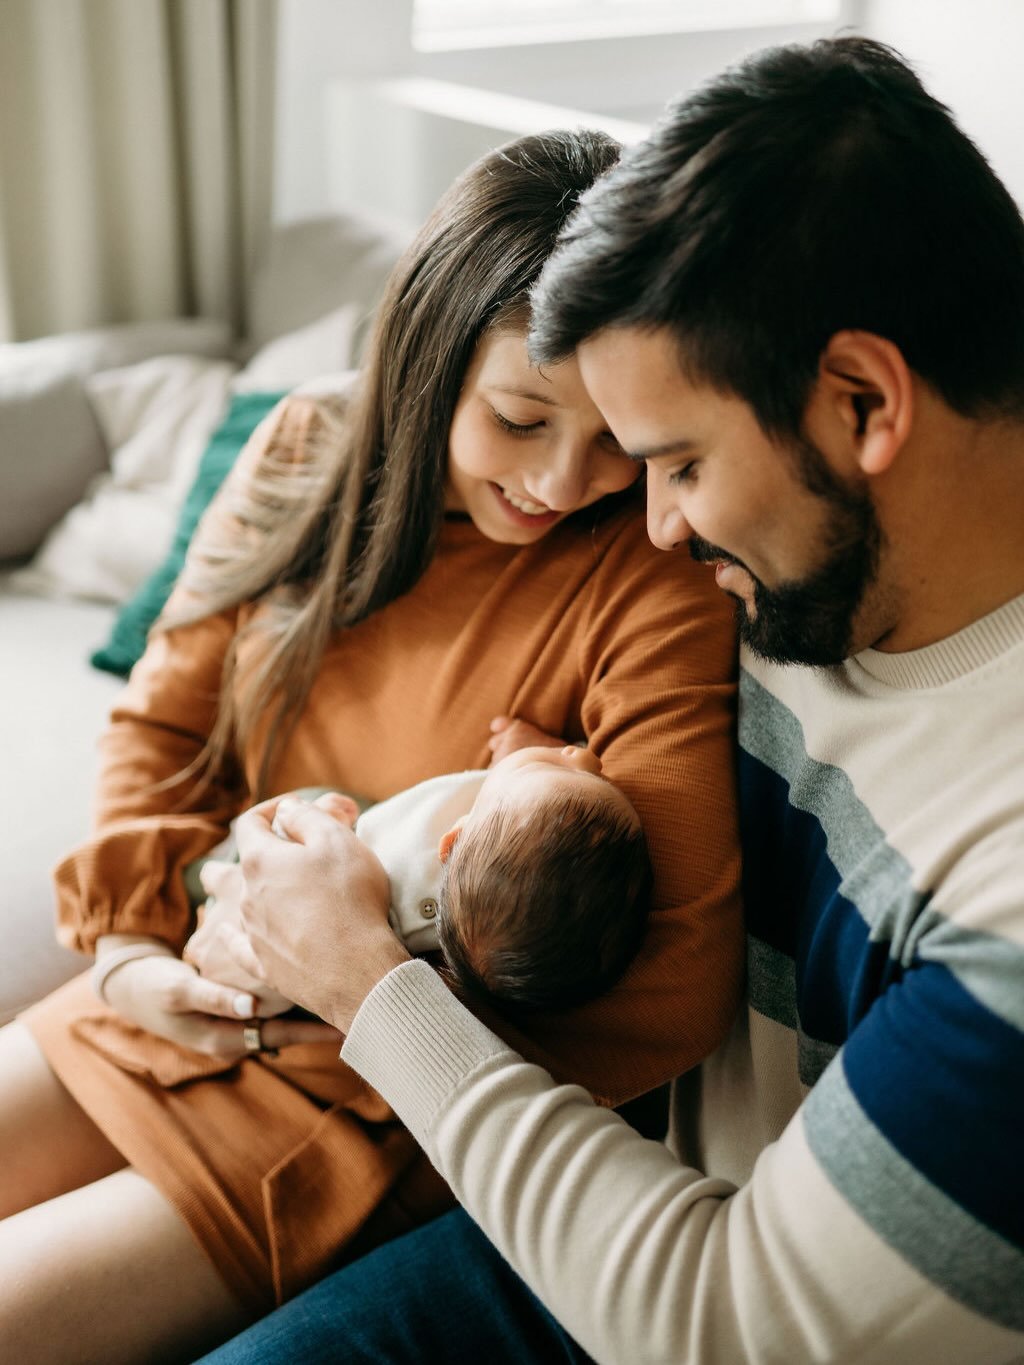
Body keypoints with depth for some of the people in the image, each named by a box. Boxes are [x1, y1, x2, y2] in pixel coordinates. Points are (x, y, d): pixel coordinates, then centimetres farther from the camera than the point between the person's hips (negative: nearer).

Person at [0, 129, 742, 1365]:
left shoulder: (655, 586, -20)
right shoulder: (302, 459, -2)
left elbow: (674, 989, -22)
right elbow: (162, 722, 9)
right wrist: (134, 949, -5)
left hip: (386, 1114, -5)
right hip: (181, 1007, 6)